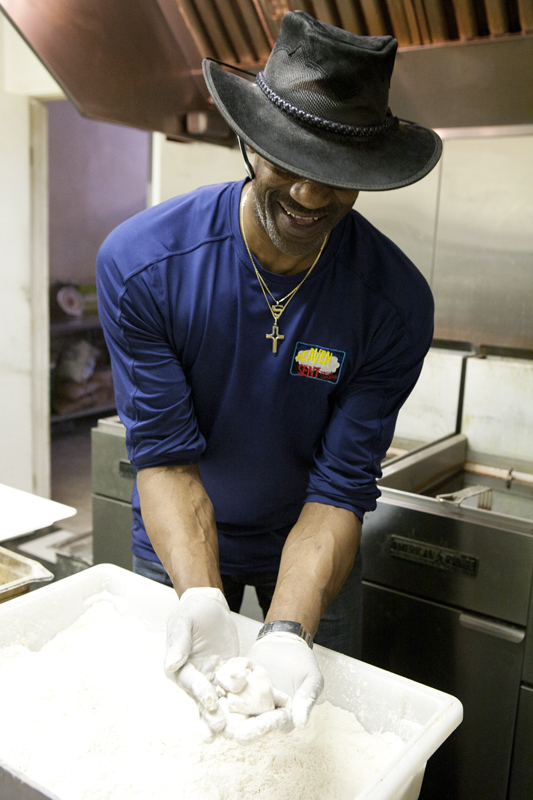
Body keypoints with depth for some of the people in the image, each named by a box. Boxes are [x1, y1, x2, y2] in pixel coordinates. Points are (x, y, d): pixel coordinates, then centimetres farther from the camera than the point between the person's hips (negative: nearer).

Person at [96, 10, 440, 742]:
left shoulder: (396, 302, -25)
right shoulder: (141, 263, -26)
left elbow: (341, 487, -24)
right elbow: (164, 452, -24)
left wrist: (288, 632, -38)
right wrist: (201, 598, -39)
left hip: (310, 540, 0)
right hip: (177, 542, 1)